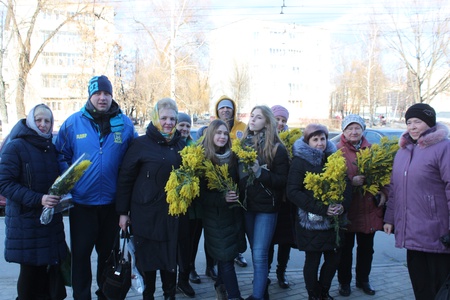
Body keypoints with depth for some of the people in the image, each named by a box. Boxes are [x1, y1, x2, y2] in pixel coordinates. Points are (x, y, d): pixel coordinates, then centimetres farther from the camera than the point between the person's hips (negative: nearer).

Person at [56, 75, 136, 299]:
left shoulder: (125, 124, -1)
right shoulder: (73, 122, -3)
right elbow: (61, 156, 5)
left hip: (112, 202, 1)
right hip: (81, 203, -1)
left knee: (108, 252, 17)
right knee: (80, 253, 8)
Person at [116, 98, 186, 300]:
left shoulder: (181, 144, 8)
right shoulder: (142, 144, -6)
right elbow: (125, 178, -5)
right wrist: (122, 211, -6)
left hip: (173, 213, 4)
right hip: (146, 213, -3)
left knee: (170, 256, 12)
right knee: (147, 257, 9)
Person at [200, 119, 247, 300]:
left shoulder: (232, 158, 4)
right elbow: (200, 193, -12)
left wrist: (236, 196, -8)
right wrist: (222, 198, -23)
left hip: (233, 212, 4)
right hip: (215, 215, -4)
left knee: (225, 254, 11)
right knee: (226, 255, -2)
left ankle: (221, 285, 34)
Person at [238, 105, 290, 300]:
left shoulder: (277, 148, -8)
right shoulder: (243, 144, 6)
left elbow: (282, 181, -11)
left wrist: (260, 172, -24)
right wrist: (238, 195, -1)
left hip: (266, 207, -5)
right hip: (247, 204, 5)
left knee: (260, 254, -6)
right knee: (256, 253, 14)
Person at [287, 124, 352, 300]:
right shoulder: (300, 161, -6)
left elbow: (347, 185, 9)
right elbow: (293, 192, -13)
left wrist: (343, 205, -12)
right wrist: (321, 208, -20)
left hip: (334, 220, 5)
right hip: (311, 222, -4)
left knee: (334, 259, 10)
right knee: (312, 261, 5)